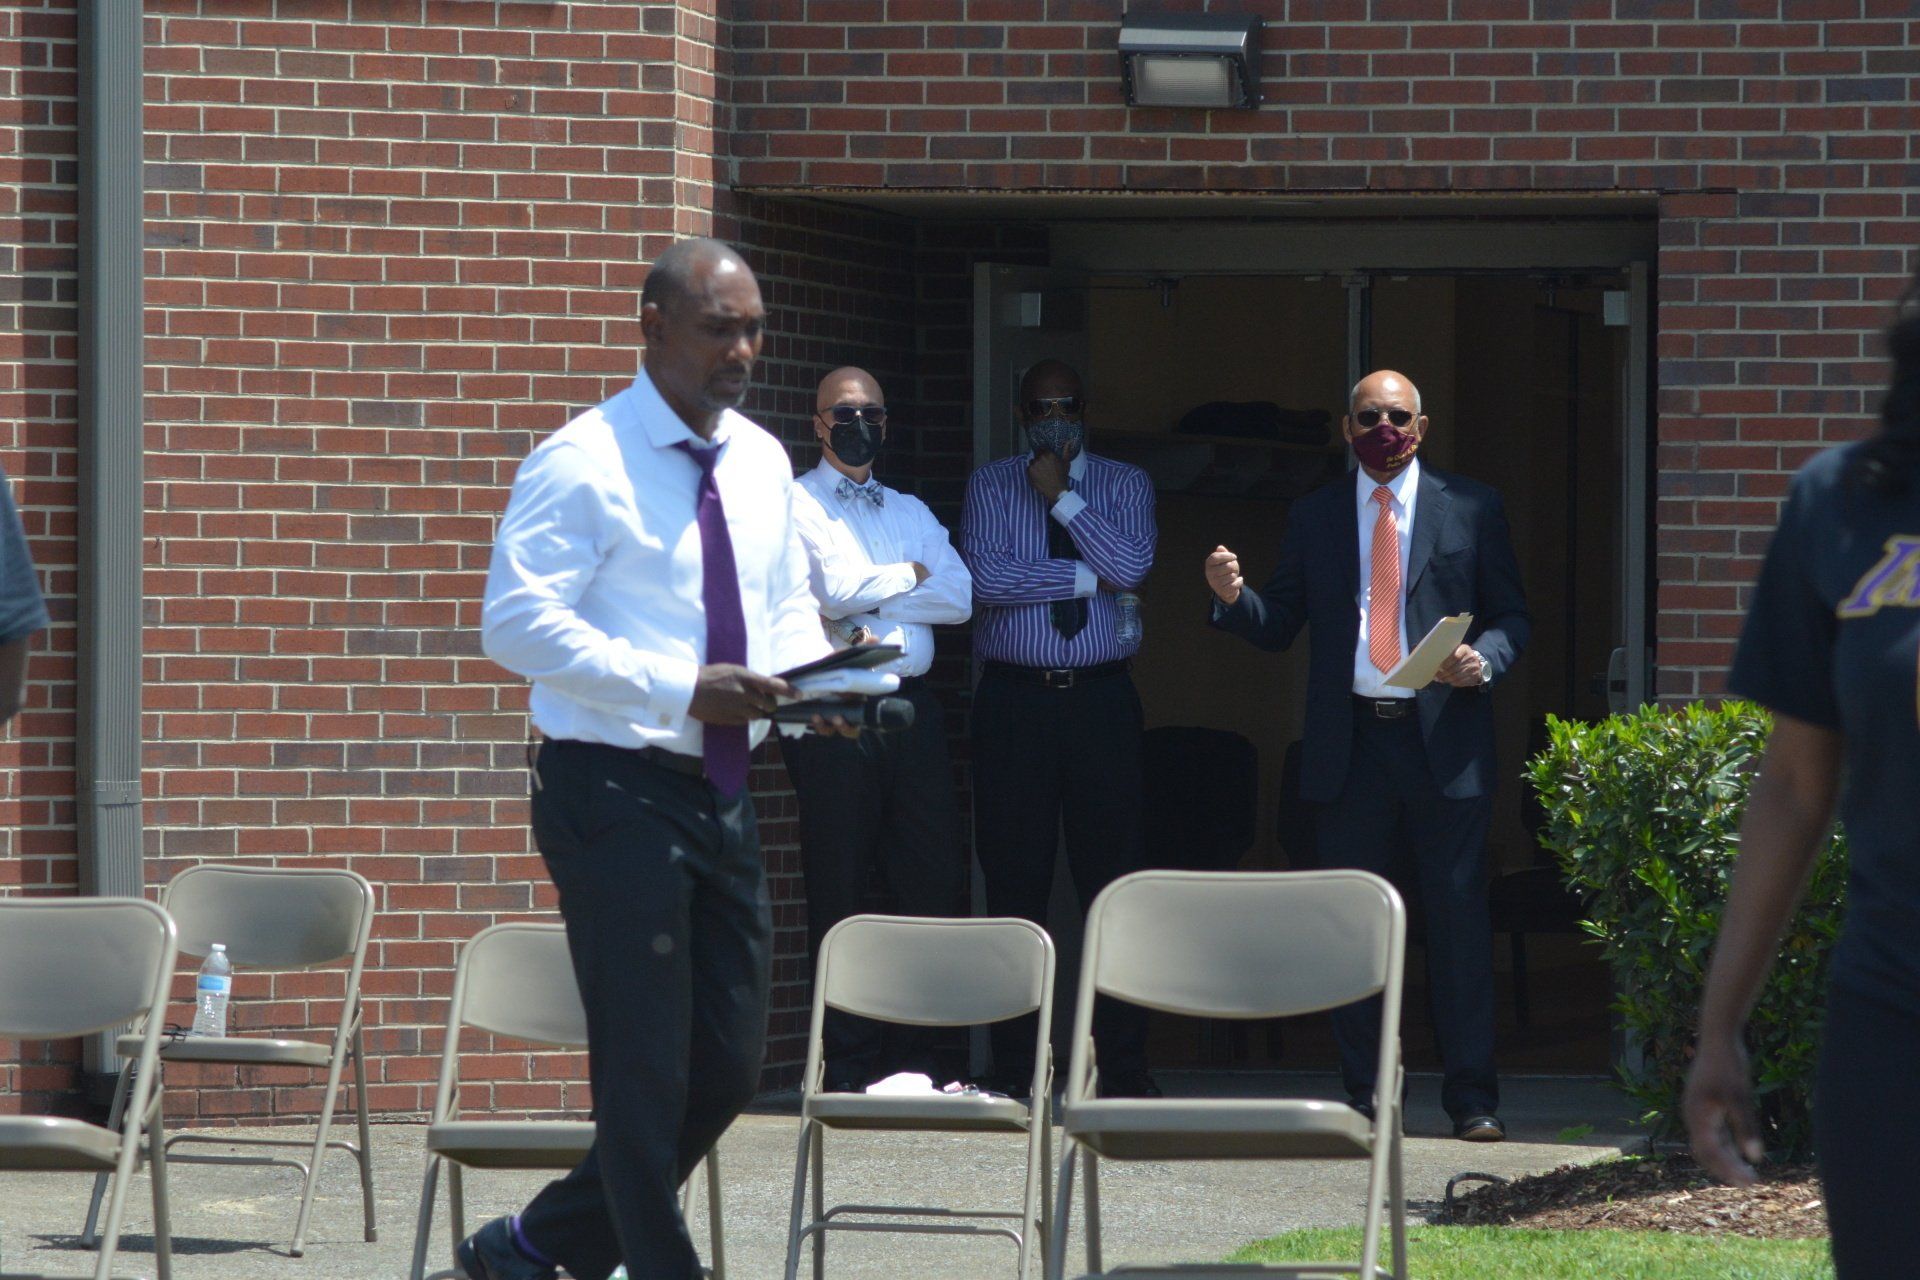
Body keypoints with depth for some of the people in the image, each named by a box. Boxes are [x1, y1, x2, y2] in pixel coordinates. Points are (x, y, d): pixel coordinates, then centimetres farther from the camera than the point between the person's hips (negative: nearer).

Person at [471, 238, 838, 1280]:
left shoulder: (762, 463, 13)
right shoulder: (582, 463, -10)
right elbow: (517, 622, -18)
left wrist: (814, 680, -3)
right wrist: (682, 689, -23)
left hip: (722, 793, 8)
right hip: (617, 791, -8)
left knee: (729, 1066, 10)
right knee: (646, 1070, -5)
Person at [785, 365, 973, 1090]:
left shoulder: (911, 511, 21)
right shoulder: (795, 506, 4)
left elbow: (959, 596, 5)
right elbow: (835, 590, -12)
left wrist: (866, 605, -6)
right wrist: (909, 576, 3)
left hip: (911, 707, 5)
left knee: (935, 883, -1)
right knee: (839, 891, -4)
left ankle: (932, 1058, 3)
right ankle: (848, 1066, -1)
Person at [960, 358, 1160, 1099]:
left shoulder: (1124, 485, 11)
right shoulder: (990, 486, 8)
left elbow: (1131, 565, -8)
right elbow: (985, 577, -8)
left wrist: (1063, 498, -8)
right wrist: (1087, 577, -7)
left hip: (1101, 699, 0)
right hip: (1014, 699, 0)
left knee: (1113, 880, -3)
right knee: (1014, 881, 0)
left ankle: (1123, 1068, -1)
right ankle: (1013, 1069, 4)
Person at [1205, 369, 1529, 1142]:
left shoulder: (1470, 510, 8)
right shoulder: (1314, 518, 13)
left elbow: (1512, 616, 9)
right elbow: (1279, 627, 11)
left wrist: (1485, 660, -12)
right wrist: (1233, 598, -9)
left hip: (1442, 736, -2)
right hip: (1348, 743, 2)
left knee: (1458, 912, -3)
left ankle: (1472, 1097, 1)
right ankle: (1363, 1093, 12)